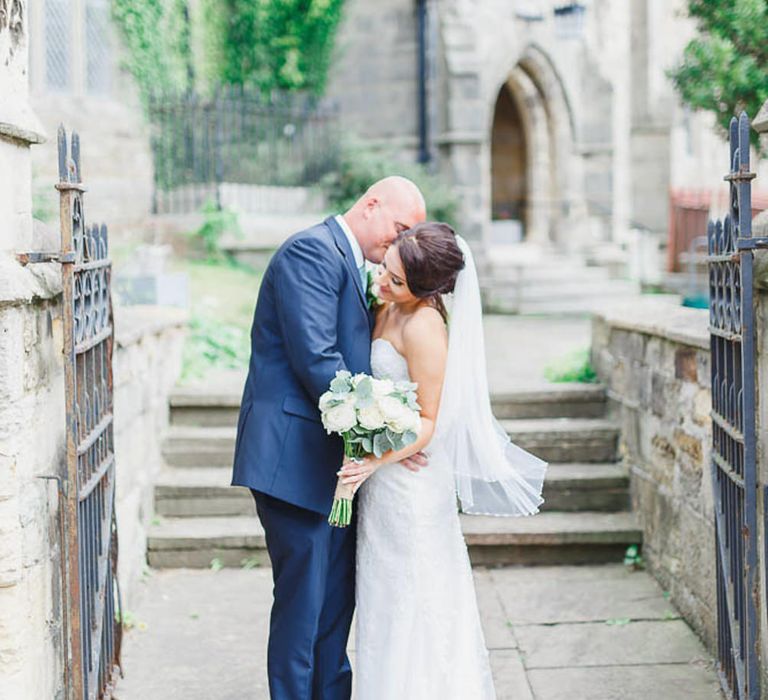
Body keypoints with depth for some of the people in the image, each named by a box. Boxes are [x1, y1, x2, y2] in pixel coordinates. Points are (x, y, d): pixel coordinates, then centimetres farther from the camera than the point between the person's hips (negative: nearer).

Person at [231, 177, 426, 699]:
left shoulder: (352, 264, 19)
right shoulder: (312, 251, -12)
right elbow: (315, 359, -21)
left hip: (335, 459, 10)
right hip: (296, 459, -10)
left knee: (337, 602, 14)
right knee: (302, 602, -5)